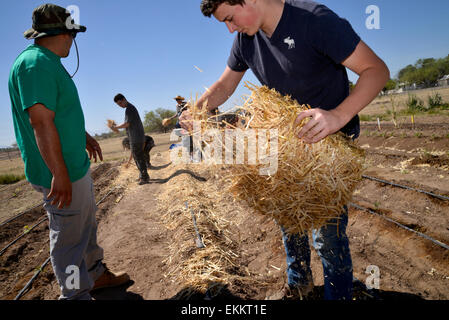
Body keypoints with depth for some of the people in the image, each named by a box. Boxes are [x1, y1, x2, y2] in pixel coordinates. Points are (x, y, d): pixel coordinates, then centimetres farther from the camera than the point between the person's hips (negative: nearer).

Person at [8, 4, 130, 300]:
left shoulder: (48, 63, 14)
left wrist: (85, 136, 32)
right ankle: (77, 294, 21)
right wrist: (60, 173, -27)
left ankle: (96, 274, 40)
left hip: (76, 165, 11)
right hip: (61, 173, -11)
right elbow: (40, 121, -26)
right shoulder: (37, 63, -19)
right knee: (69, 236, 3)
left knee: (87, 224, 22)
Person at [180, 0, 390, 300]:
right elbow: (223, 86, 7)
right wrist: (196, 110, -14)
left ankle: (339, 294, 22)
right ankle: (299, 283, 41)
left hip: (333, 139, -6)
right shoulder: (245, 39, -1)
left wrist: (339, 115, -40)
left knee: (328, 232, -6)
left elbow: (376, 69, -22)